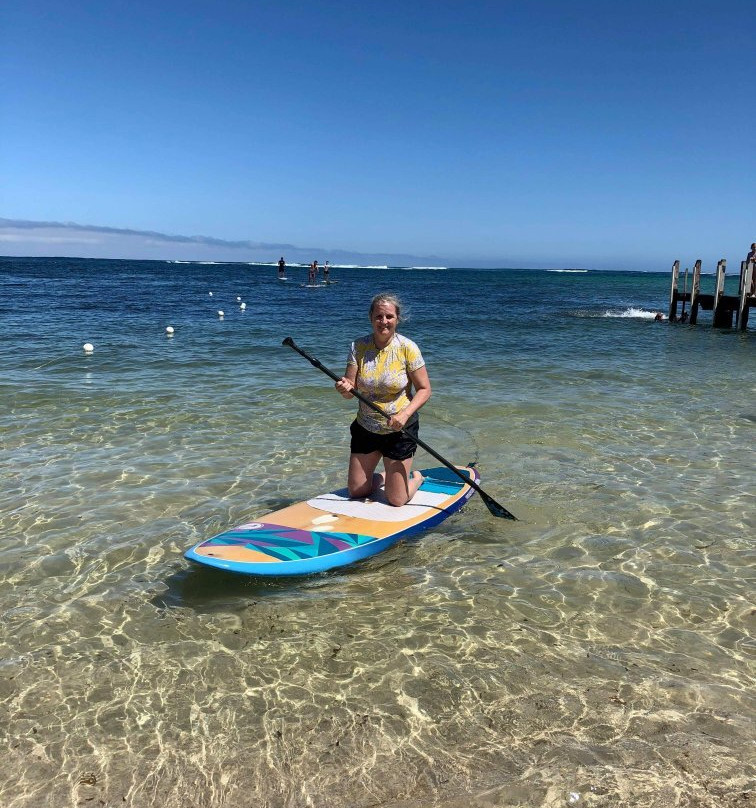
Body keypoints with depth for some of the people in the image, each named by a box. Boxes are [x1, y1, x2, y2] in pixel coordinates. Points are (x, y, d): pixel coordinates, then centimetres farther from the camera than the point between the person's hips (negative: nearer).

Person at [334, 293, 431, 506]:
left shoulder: (407, 348, -14)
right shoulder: (358, 347, -6)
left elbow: (424, 389, -10)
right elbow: (350, 390, -7)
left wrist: (404, 415, -25)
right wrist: (345, 388, -31)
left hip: (400, 430, -3)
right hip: (366, 428, 4)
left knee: (396, 501, 0)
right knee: (356, 492, 11)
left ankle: (415, 477, 33)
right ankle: (384, 476, 42)